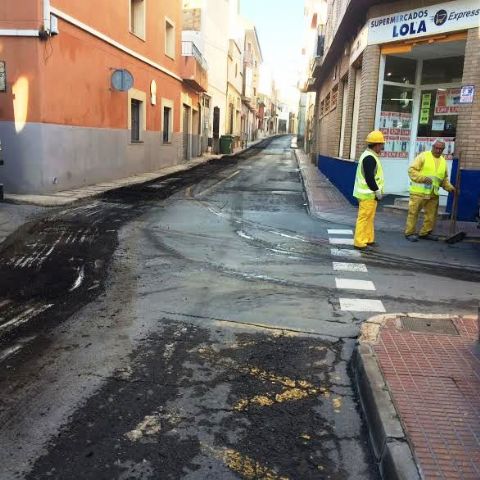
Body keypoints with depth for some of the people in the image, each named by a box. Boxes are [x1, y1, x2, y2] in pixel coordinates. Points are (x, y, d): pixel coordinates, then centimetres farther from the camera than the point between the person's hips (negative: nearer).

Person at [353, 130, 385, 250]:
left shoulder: (369, 155, 16)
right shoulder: (370, 158, -19)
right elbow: (369, 177, -24)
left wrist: (376, 190, 19)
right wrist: (377, 191, -16)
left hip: (368, 193, 11)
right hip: (368, 194, -11)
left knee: (369, 217, 17)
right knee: (364, 218, -6)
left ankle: (368, 239, 27)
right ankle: (359, 242, -2)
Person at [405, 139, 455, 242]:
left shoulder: (443, 161, 15)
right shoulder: (423, 156, -3)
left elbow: (444, 178, 24)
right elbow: (411, 170, -10)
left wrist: (449, 187, 8)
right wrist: (423, 178, -21)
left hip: (433, 193, 6)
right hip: (419, 191, -6)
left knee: (431, 214, 9)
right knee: (413, 212, -3)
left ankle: (425, 232, 22)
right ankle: (410, 233, 6)